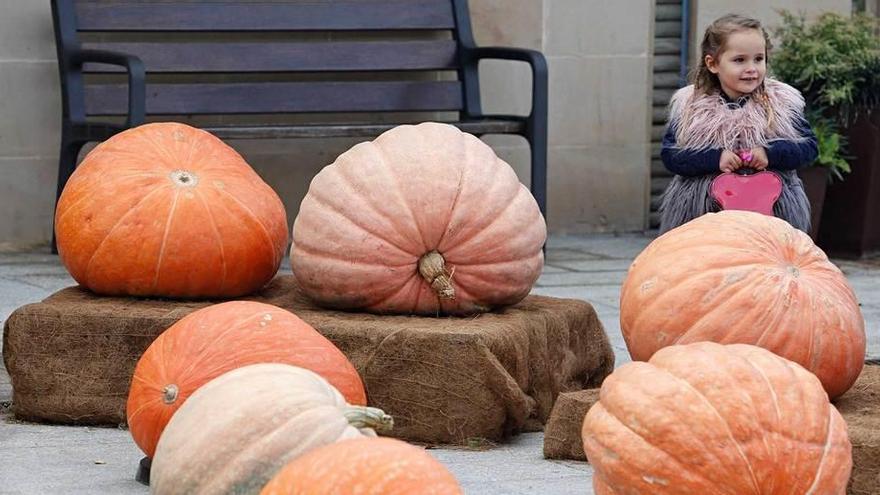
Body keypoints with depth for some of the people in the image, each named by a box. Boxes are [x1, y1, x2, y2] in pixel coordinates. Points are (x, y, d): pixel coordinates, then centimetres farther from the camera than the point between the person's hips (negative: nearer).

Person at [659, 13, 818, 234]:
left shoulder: (782, 102, 0)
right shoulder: (689, 107, 0)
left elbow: (809, 147, 1)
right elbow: (669, 155, -3)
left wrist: (770, 153, -17)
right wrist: (715, 158, -17)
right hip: (702, 214, 0)